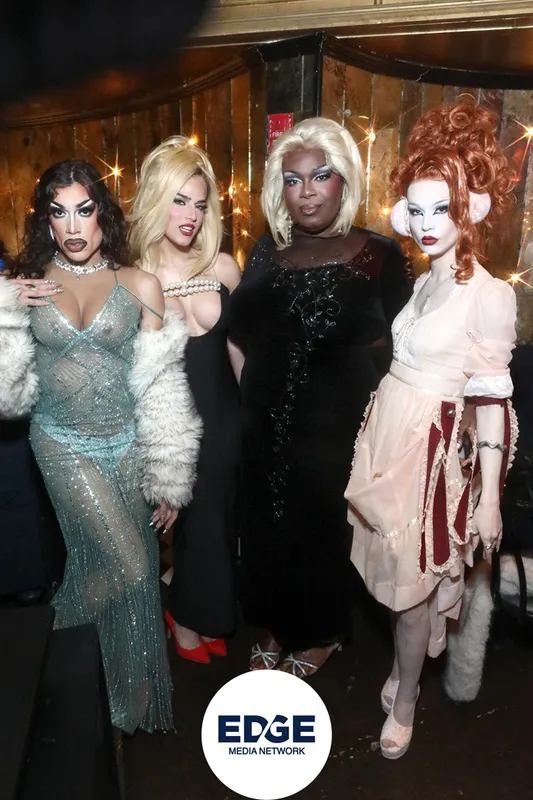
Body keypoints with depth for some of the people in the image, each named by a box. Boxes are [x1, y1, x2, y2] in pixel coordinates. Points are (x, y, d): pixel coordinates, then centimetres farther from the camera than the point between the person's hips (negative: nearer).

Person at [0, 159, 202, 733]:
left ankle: (135, 698, 40)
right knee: (127, 568, -7)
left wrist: (170, 479, -1)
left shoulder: (138, 284, -2)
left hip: (128, 443, 1)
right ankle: (67, 618, 30)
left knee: (135, 575, 10)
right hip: (65, 444, 0)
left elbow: (162, 388, -2)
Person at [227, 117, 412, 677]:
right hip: (268, 425, 4)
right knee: (268, 527, 17)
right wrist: (256, 396, 5)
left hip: (339, 427, -4)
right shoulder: (267, 253, 3)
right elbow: (240, 333, 10)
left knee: (324, 530, 13)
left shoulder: (380, 257, -9)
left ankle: (321, 635, 41)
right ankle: (275, 627, 44)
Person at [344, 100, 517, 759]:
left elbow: (493, 402, -13)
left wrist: (488, 497, -12)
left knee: (413, 581, 9)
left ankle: (404, 704, 33)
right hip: (387, 438, 6)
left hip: (432, 449, -6)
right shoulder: (422, 283, 8)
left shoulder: (490, 295, -14)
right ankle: (403, 672, 43)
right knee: (396, 575, 17)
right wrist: (371, 443, 14)